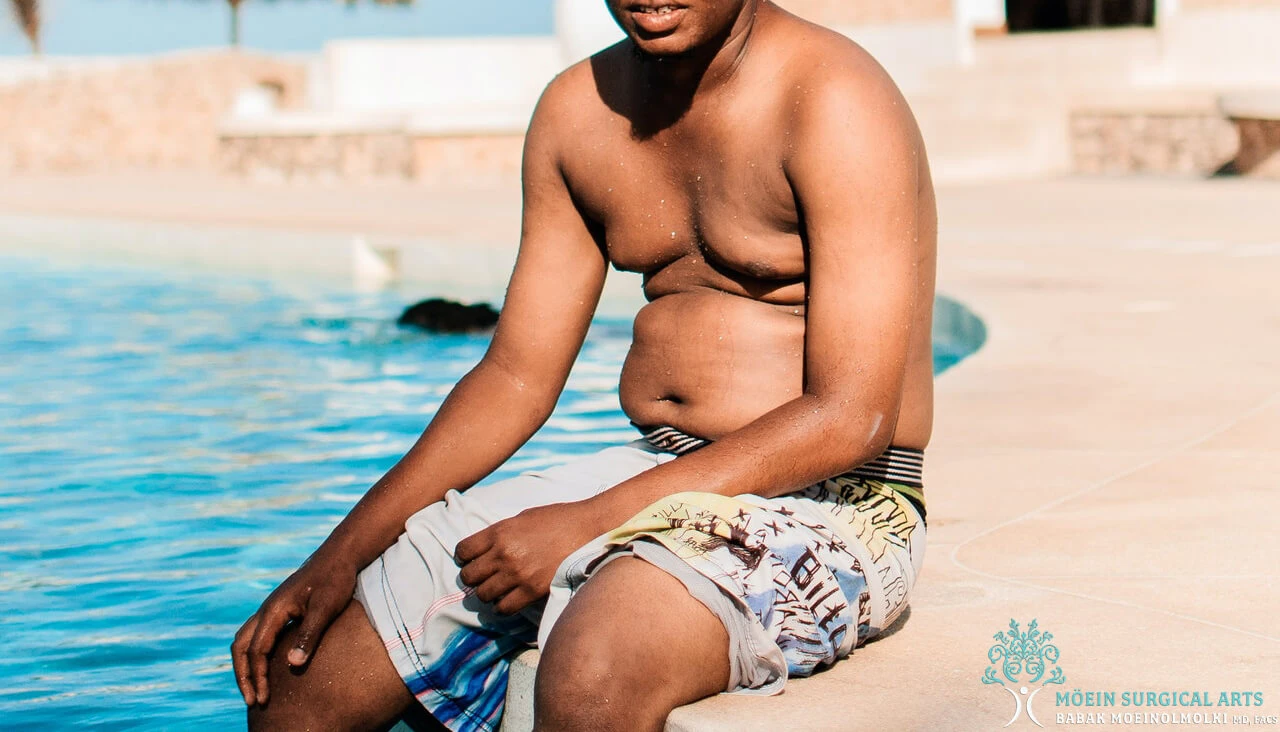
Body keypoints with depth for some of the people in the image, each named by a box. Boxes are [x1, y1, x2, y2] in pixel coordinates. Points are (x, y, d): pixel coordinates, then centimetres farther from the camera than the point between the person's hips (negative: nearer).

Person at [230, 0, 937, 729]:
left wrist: (585, 525, -22)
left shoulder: (834, 101, -15)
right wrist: (343, 553, 0)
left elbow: (850, 422, -20)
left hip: (824, 505, -7)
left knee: (591, 673, -38)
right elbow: (518, 376, 11)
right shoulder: (578, 109, 7)